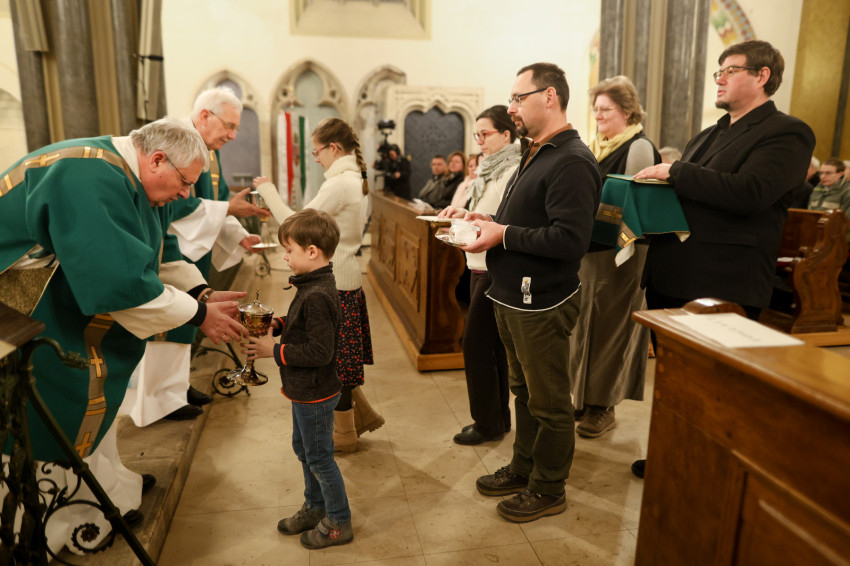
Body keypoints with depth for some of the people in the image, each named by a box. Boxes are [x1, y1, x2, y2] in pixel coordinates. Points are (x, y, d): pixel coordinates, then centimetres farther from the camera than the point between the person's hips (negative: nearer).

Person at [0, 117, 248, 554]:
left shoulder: (136, 182, 2)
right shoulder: (91, 179, -30)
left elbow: (155, 254, 10)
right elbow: (122, 282, -35)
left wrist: (201, 292, -4)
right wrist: (198, 315, -25)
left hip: (65, 301, 10)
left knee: (96, 380, 15)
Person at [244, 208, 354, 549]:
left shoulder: (317, 296, -29)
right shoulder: (312, 285, 3)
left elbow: (319, 352, -30)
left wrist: (275, 351, -22)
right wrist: (278, 325, 0)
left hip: (315, 393, -10)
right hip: (306, 390, 10)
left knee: (319, 457, 6)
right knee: (303, 448, 24)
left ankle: (338, 523, 25)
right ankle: (316, 507, 43)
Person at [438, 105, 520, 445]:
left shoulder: (514, 172, -14)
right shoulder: (490, 170, 14)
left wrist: (468, 217, -23)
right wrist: (462, 216, 3)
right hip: (480, 267, 9)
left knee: (476, 344, -3)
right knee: (492, 345, 15)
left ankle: (488, 423, 12)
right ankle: (499, 416, 27)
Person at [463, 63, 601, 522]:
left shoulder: (572, 162, -18)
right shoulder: (535, 155, 15)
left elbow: (570, 240, -27)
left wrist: (503, 235, -22)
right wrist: (490, 221, 6)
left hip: (542, 304, -10)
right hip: (513, 296, 10)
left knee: (549, 403, 7)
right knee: (524, 392, 22)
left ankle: (549, 489, 24)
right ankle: (524, 468, 39)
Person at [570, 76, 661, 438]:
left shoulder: (638, 147, -8)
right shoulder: (597, 147, 15)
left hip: (617, 250, -8)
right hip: (589, 248, 8)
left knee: (607, 325, 0)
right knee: (585, 323, 11)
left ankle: (603, 407, 13)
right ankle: (585, 397, 24)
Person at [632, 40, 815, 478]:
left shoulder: (786, 134, -7)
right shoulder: (707, 136, 19)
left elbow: (748, 194, -23)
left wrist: (675, 172, -17)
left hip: (721, 289, -8)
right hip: (671, 278, 8)